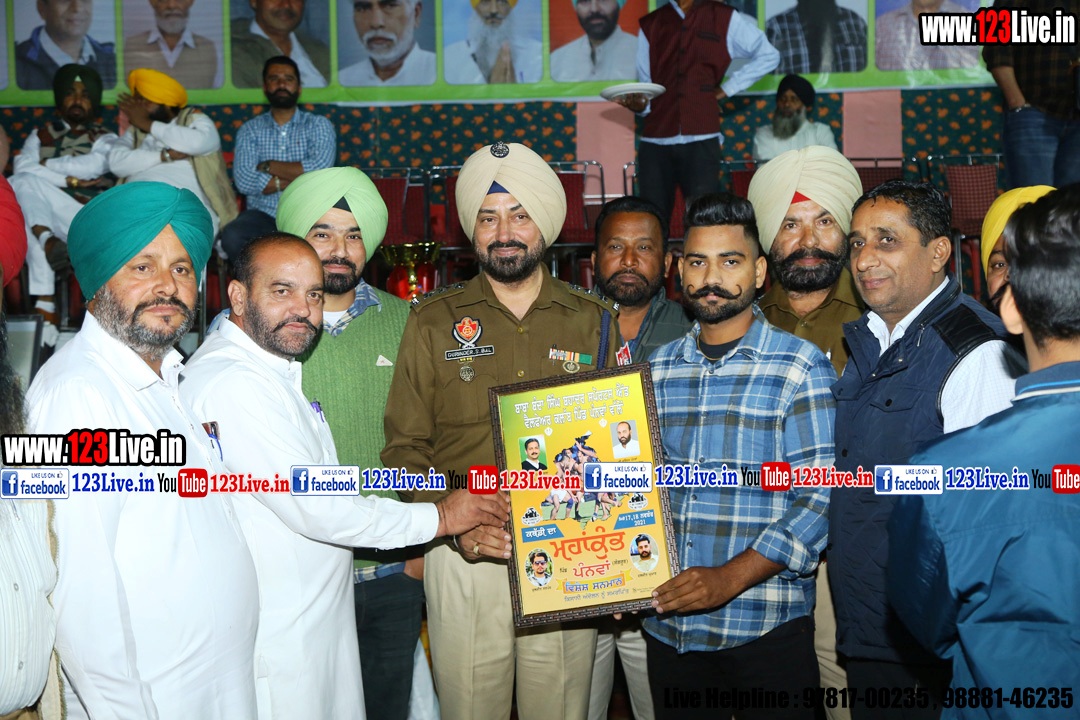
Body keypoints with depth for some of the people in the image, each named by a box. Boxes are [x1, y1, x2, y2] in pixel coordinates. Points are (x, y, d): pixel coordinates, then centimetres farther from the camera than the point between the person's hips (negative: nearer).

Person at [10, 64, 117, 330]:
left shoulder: (105, 138, 18)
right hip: (44, 220, 3)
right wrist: (69, 180, -8)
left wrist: (46, 164, 1)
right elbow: (22, 166, 2)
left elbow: (93, 166, -7)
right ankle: (45, 303, -43)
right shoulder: (40, 135, 24)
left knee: (25, 183, -25)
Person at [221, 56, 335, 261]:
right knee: (232, 237, -32)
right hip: (263, 215, 1)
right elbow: (244, 181, -7)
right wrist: (299, 177, -9)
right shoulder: (250, 129, 10)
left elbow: (319, 171, -11)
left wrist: (268, 166, -4)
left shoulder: (319, 125, 8)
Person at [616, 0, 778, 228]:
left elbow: (768, 55, 17)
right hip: (655, 142, 2)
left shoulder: (724, 19, 10)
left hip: (700, 140, -2)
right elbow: (646, 86, 14)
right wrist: (638, 104, -8)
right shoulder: (650, 25, 15)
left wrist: (727, 88, 9)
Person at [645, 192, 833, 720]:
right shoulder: (659, 369, 8)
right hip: (667, 624, 4)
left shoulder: (800, 368, -6)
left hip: (766, 626, -4)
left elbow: (819, 497, -11)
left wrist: (731, 577, -19)